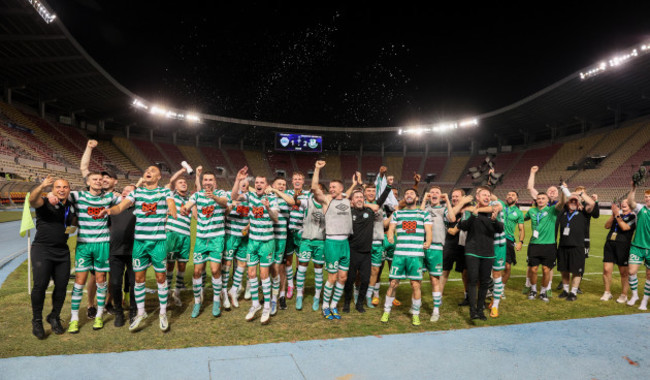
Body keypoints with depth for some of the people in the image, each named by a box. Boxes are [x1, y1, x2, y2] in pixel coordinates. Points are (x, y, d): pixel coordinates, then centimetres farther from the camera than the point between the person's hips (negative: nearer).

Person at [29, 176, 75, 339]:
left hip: (62, 251, 4)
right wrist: (41, 187, -48)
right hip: (42, 250, -4)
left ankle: (54, 317, 23)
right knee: (40, 285, -10)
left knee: (62, 286, 4)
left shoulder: (71, 208, 9)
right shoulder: (45, 203, -5)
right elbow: (32, 200, -29)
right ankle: (37, 321, 9)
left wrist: (71, 229, 6)